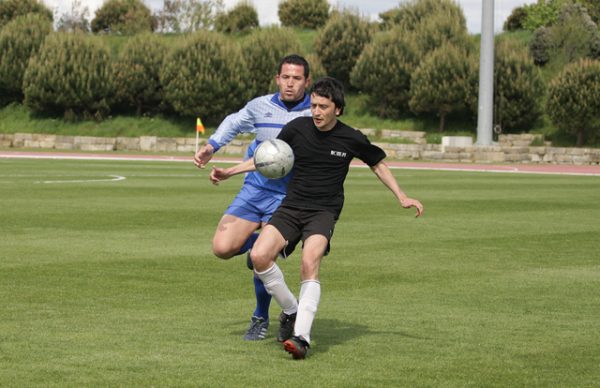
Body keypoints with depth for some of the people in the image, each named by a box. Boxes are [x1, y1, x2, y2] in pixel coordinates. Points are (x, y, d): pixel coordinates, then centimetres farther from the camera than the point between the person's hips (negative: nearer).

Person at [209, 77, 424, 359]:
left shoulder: (351, 139, -4)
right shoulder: (297, 128, -1)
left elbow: (378, 165, 15)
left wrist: (402, 197, 9)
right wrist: (229, 172, 12)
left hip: (324, 212, -3)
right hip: (291, 207, 3)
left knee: (309, 265, -29)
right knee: (259, 256, -21)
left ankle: (302, 337, -33)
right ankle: (291, 310, 1)